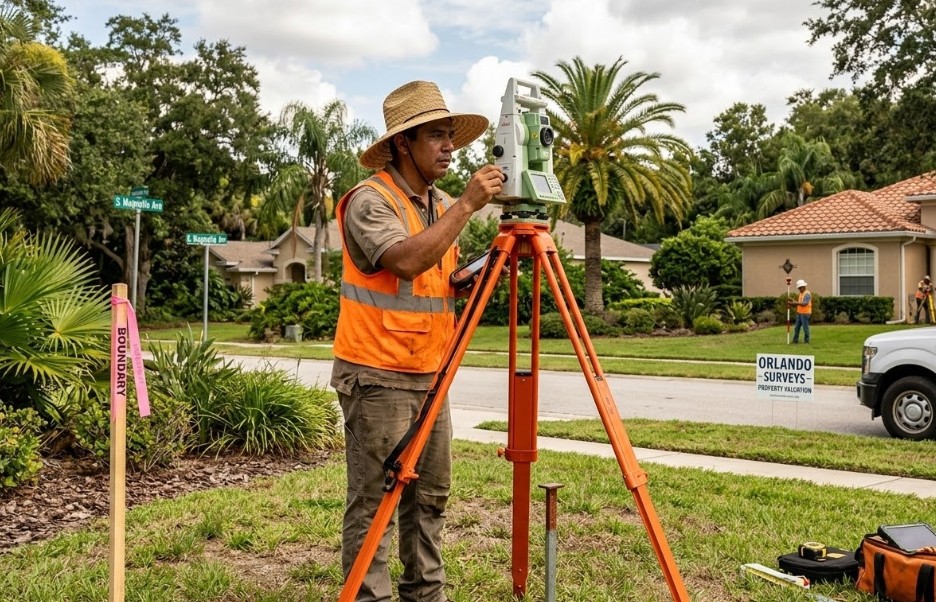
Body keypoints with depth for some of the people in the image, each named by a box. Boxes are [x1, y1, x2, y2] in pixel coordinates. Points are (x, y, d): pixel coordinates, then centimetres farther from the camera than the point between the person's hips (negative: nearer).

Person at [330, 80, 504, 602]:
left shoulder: (443, 206, 13)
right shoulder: (370, 200, -12)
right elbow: (406, 261, -28)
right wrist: (466, 206, -26)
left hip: (430, 376, 8)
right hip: (378, 377, -8)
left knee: (430, 496, 13)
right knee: (374, 502, -3)